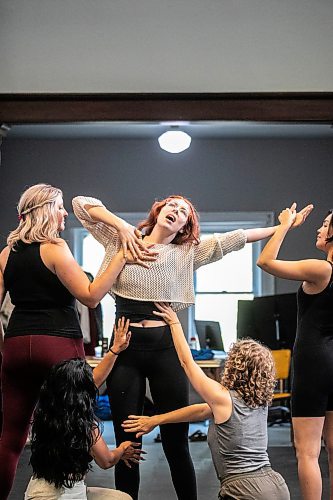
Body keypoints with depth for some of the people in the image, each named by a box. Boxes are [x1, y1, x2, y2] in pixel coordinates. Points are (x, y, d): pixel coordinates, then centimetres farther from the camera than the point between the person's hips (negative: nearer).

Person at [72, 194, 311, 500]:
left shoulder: (187, 253, 10)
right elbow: (81, 204, 5)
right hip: (125, 347, 0)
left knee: (176, 442, 5)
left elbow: (232, 240, 6)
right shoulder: (122, 240, 8)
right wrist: (121, 225, -6)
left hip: (165, 347, 1)